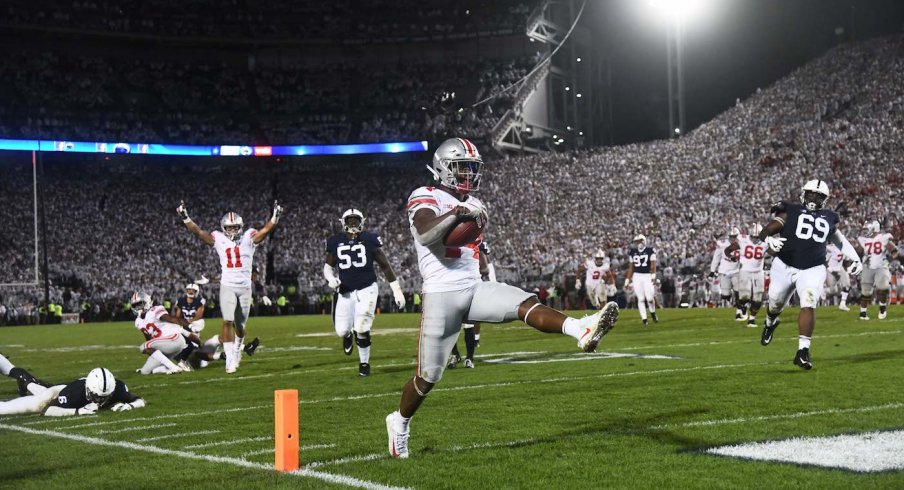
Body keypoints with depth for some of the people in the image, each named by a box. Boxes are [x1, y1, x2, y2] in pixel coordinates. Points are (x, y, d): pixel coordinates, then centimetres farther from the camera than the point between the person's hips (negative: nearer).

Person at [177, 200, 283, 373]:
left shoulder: (249, 238, 3)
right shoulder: (219, 239, 4)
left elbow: (265, 230, -8)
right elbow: (198, 232, -1)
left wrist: (275, 216, -21)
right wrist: (185, 218, -10)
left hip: (245, 287, 1)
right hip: (227, 286, -1)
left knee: (240, 325, 11)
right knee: (228, 322, -12)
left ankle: (237, 348, 40)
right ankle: (230, 359, -11)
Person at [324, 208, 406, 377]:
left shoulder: (370, 240, -3)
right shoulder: (336, 242, 2)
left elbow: (385, 266, 2)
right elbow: (328, 266, 16)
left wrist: (397, 291, 0)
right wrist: (330, 279, -8)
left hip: (366, 289, -2)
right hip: (345, 291, 2)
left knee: (362, 329, -12)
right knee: (342, 331, -3)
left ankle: (364, 363, 10)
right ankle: (348, 336, 37)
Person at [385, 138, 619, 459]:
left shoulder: (473, 205, 17)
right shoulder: (425, 198, -6)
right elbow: (425, 234, -27)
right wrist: (456, 214, -35)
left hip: (474, 289, 6)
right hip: (441, 296, -6)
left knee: (526, 304, -22)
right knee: (429, 375, 2)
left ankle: (581, 330, -46)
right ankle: (400, 421, 26)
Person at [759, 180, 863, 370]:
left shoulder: (829, 219, 10)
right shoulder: (790, 212, -2)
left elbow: (839, 239, 26)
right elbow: (766, 231, -9)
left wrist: (855, 258, 18)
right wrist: (770, 240, -31)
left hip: (812, 270, 1)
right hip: (784, 267, -1)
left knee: (809, 305, -18)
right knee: (775, 304, 15)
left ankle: (803, 352, -15)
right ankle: (770, 323, 53)